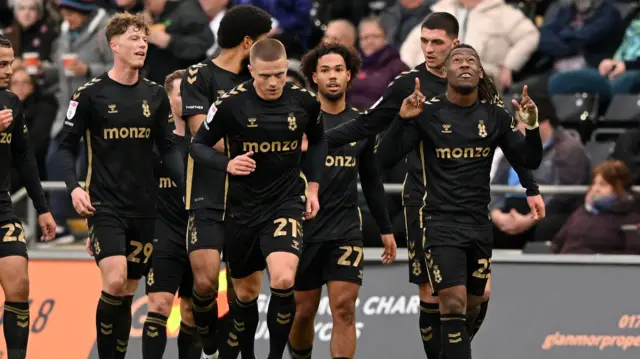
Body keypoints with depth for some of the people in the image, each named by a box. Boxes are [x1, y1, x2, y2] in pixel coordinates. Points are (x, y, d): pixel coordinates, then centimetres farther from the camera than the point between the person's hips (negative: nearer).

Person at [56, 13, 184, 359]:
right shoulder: (90, 94, -5)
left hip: (144, 207, 4)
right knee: (114, 281, -20)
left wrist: (189, 186, -4)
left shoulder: (155, 95, 6)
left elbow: (167, 148, 11)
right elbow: (67, 146, 0)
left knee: (127, 292, 8)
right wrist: (74, 187, -15)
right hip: (105, 205, -4)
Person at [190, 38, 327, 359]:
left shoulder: (304, 101, -6)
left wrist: (313, 186, 9)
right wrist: (227, 164, -22)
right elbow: (198, 145, -3)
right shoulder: (231, 104, -13)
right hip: (242, 207, 1)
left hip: (287, 201, -1)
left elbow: (317, 140, 15)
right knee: (245, 291, 13)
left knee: (283, 280, -23)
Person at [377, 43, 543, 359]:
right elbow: (385, 159, -9)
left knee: (471, 306, 12)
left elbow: (529, 161, 7)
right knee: (454, 304, -18)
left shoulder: (495, 116, 5)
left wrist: (531, 128, -12)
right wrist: (403, 120, -24)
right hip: (442, 223, -4)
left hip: (479, 224, 5)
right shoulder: (427, 112, -6)